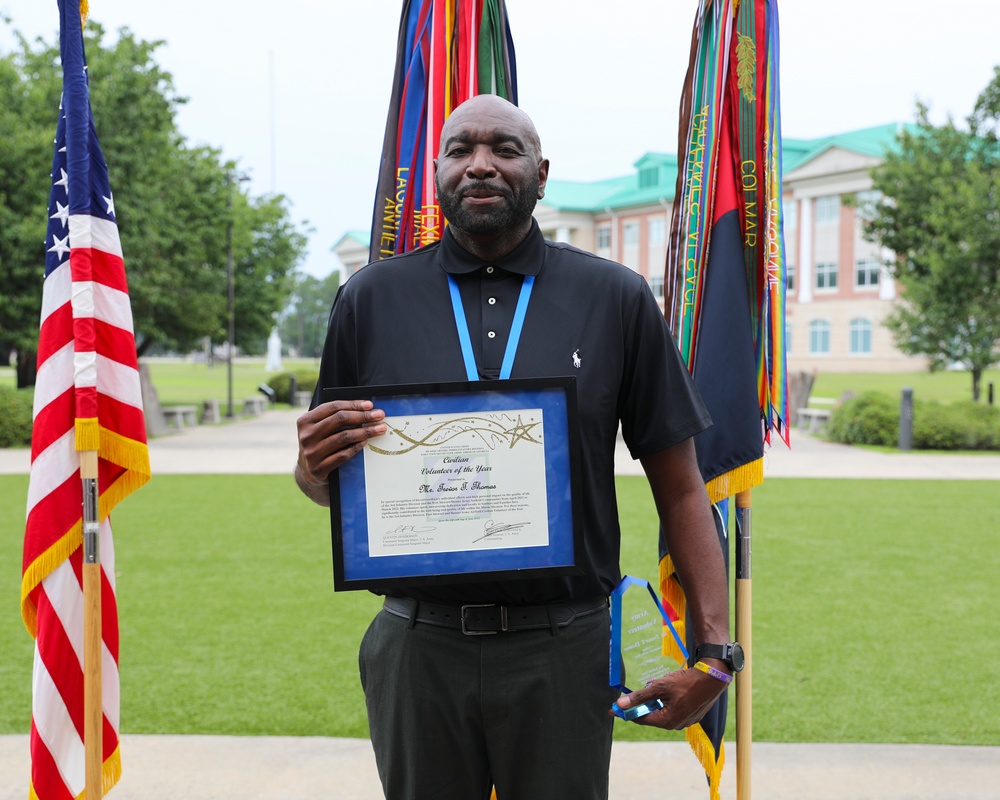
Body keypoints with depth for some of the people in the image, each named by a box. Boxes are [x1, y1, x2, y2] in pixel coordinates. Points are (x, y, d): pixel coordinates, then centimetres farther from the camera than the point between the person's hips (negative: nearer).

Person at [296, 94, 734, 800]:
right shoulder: (373, 299, 5)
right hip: (419, 652, 1)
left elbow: (680, 486, 2)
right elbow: (323, 482, 12)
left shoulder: (617, 299, 2)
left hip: (563, 653, -1)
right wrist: (316, 466, -13)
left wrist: (713, 643, -8)